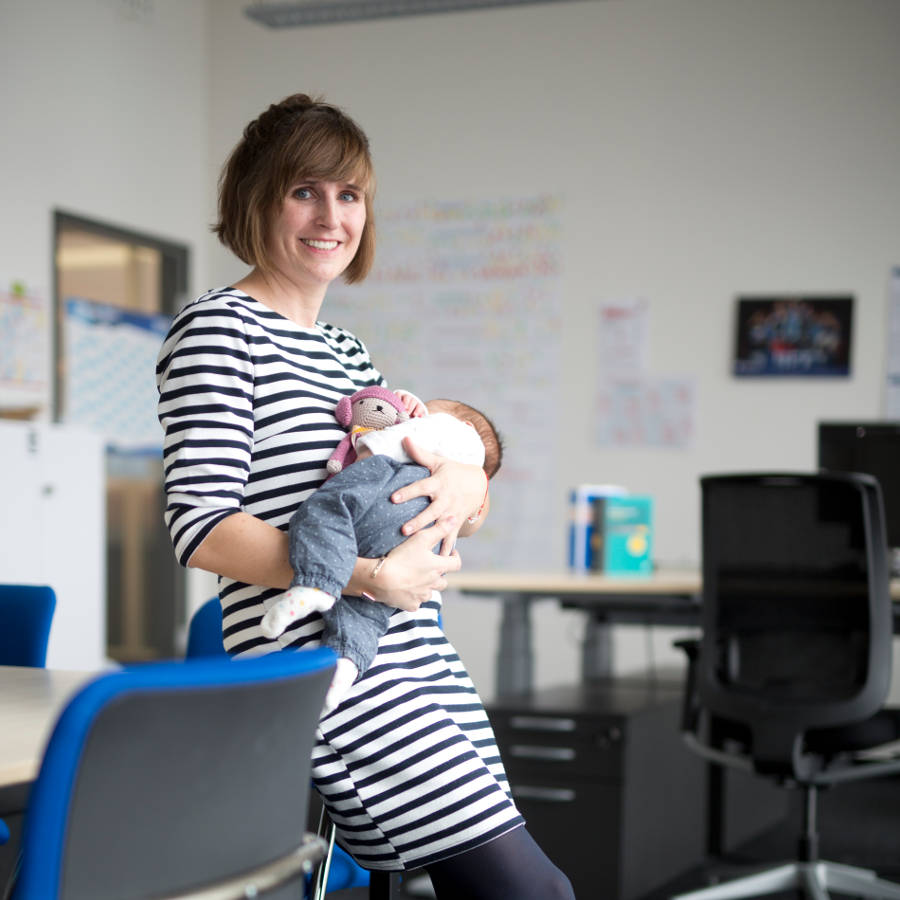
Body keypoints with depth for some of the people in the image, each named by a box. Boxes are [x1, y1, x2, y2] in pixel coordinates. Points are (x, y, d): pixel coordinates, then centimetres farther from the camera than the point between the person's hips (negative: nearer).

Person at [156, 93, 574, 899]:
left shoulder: (346, 350, 20)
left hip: (421, 659, 9)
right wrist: (370, 578, -22)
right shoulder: (217, 329, -6)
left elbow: (472, 492, 21)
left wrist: (468, 482, -4)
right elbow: (201, 528, -16)